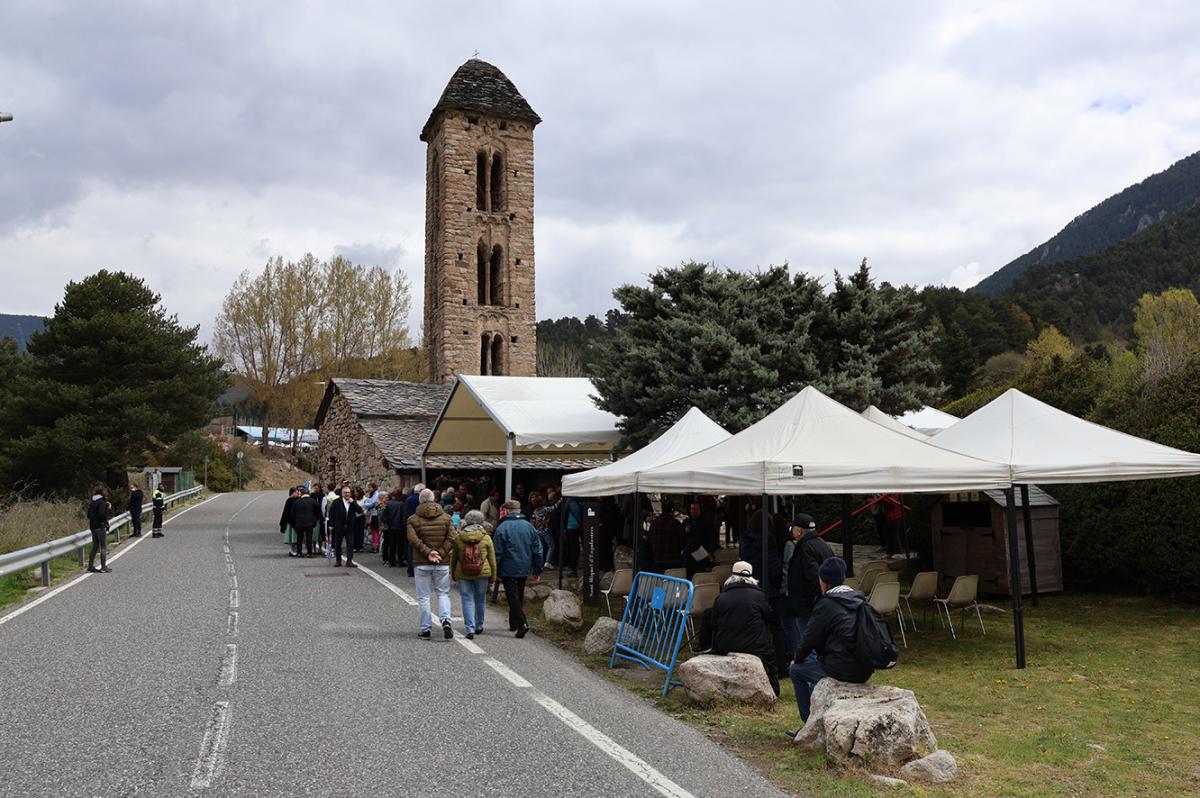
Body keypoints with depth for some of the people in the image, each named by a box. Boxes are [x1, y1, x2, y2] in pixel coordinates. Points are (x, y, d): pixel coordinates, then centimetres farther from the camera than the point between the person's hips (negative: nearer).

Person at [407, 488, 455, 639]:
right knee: (443, 593, 11)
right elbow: (451, 538, -6)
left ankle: (426, 629, 9)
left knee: (423, 597, 7)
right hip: (443, 563, 1)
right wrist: (440, 553, -8)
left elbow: (413, 538, -14)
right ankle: (445, 620, -10)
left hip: (422, 564, -1)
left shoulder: (413, 519, 1)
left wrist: (427, 552, -14)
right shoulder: (445, 517, 4)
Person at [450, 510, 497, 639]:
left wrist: (453, 573, 19)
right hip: (482, 574, 1)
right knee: (480, 600, 17)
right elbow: (492, 559, 1)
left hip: (463, 575, -1)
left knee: (467, 601, 4)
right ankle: (479, 626, 31)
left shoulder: (458, 537, -4)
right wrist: (493, 576, 12)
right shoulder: (486, 538, -4)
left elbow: (453, 557, 5)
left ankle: (470, 629, -5)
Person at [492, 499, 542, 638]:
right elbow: (537, 550, 8)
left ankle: (522, 624, -15)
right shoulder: (529, 527, 5)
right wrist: (537, 570, 15)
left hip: (509, 570, -5)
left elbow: (497, 553, -10)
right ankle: (514, 623, 25)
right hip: (524, 569, 5)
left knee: (513, 597, -2)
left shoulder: (502, 528, -10)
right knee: (519, 596, 18)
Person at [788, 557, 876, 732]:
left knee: (796, 670, 12)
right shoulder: (859, 599, 11)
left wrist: (797, 659, 13)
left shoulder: (826, 604, -11)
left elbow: (810, 638, -6)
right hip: (865, 670, 8)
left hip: (843, 671, -8)